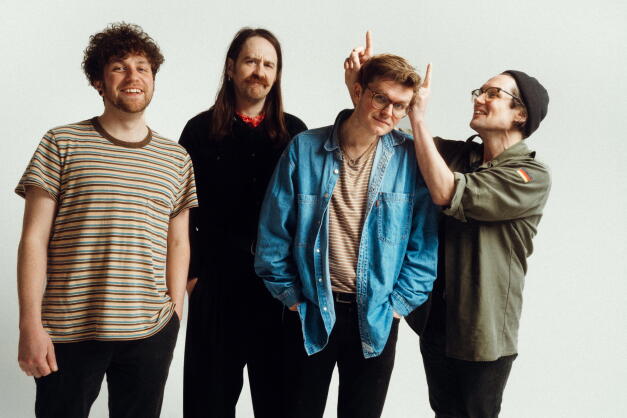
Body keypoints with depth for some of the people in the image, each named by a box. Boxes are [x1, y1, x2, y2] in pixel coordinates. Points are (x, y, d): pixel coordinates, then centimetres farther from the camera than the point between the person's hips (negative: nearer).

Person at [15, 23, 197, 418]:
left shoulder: (176, 159, 8)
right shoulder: (62, 144, 0)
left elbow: (178, 244, 12)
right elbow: (34, 239, -3)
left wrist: (175, 313, 5)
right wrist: (30, 326, -7)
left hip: (151, 334, 2)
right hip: (68, 331, -2)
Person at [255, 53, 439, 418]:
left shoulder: (411, 158, -6)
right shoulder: (305, 149, -7)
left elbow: (424, 241, -3)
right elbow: (273, 232, -2)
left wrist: (399, 303, -5)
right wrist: (290, 295, -1)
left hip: (376, 319, 1)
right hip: (310, 311, 0)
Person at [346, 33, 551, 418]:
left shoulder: (533, 176, -16)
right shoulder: (456, 153, 1)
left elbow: (447, 193, -27)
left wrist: (419, 116, -23)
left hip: (482, 329, -5)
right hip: (434, 318, 5)